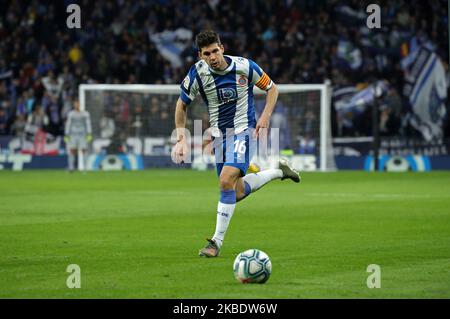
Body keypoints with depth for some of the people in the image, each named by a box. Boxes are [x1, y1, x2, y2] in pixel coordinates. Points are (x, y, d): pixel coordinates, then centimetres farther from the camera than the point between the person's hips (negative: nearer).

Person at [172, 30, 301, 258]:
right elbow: (182, 105, 5)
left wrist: (265, 117, -10)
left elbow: (271, 88, 3)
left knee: (226, 180, -23)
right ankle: (278, 171, 35)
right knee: (238, 192, 9)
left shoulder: (244, 67, -14)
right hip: (220, 134, 4)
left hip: (243, 130, -4)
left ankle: (217, 241, -15)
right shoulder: (197, 73, -11)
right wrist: (181, 138, -3)